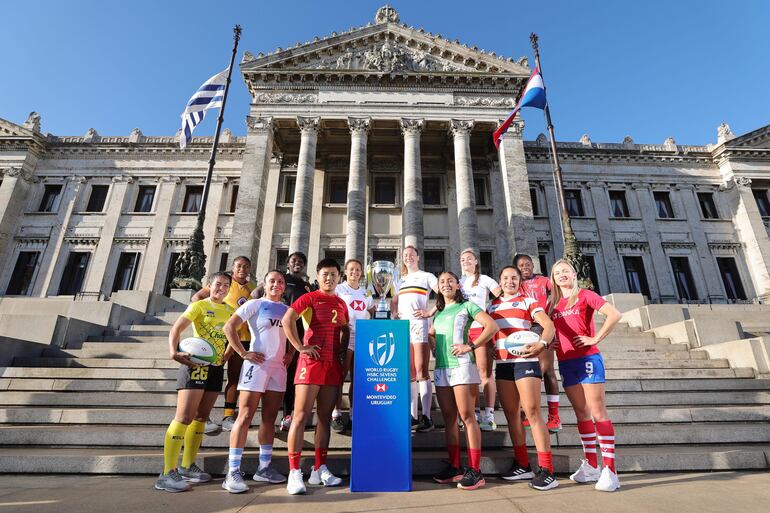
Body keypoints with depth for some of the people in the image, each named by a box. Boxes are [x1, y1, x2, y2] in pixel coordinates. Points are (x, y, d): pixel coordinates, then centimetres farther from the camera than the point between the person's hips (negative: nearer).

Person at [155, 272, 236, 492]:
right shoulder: (199, 305, -4)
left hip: (216, 368, 6)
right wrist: (174, 352, -29)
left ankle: (187, 466, 25)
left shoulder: (231, 311, 11)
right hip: (195, 365, -6)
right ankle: (167, 474, -4)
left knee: (201, 417, 13)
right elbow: (176, 328, -13)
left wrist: (228, 353, 1)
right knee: (184, 417, -10)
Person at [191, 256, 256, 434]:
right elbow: (197, 297, -1)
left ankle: (228, 417, 18)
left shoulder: (253, 287, 11)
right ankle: (204, 418, 9)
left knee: (235, 377, 9)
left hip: (243, 337, 5)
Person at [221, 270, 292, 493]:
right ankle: (233, 472, 0)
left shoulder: (287, 310, 13)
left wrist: (291, 353, 6)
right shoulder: (255, 304, -2)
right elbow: (229, 328, -8)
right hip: (257, 364, -5)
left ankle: (264, 467, 21)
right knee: (245, 416, -6)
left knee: (269, 417, 11)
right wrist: (244, 353, -13)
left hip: (279, 367, 6)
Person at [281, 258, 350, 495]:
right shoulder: (309, 298, -3)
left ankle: (319, 469, 20)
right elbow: (287, 320, -14)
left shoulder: (341, 304, 15)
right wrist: (301, 347, -16)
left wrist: (343, 350, 8)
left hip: (333, 364, 6)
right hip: (312, 361, -6)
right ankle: (294, 472, 4)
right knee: (301, 416, -4)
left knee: (325, 418, 10)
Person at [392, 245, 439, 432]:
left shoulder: (426, 276, 8)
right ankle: (412, 416, 12)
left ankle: (426, 417, -7)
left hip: (419, 325, -5)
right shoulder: (401, 280, 24)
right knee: (409, 373, 6)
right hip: (402, 326, 5)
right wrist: (395, 313, 8)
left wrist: (430, 313, -11)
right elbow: (394, 302, 28)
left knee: (421, 371, -11)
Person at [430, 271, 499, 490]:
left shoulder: (466, 306, 2)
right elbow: (431, 335, 33)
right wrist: (434, 349, 13)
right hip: (441, 368, 6)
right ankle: (454, 467, 18)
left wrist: (470, 346, -13)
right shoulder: (438, 313, 19)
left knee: (467, 416, -5)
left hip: (461, 365, -6)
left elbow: (492, 326, -9)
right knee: (449, 418, 9)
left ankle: (475, 471, 0)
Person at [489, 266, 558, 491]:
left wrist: (542, 343, -26)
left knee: (532, 411, -10)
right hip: (502, 363, 5)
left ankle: (546, 470, -5)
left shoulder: (528, 301, 5)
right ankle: (522, 465, 19)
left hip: (525, 361, -5)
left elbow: (548, 324, -7)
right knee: (511, 413, 8)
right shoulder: (492, 306, 17)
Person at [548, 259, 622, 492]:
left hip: (588, 359, -5)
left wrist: (596, 338, -14)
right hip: (566, 363, 6)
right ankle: (591, 466, 21)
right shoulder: (553, 304, 13)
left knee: (598, 412, -5)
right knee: (582, 413, 12)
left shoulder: (585, 295, -2)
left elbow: (614, 314, -15)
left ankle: (610, 470, -1)